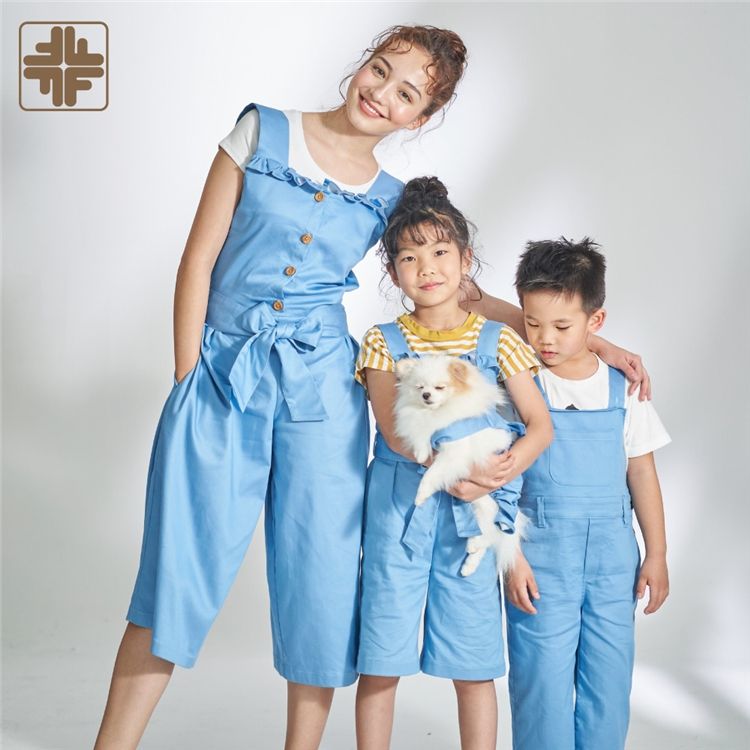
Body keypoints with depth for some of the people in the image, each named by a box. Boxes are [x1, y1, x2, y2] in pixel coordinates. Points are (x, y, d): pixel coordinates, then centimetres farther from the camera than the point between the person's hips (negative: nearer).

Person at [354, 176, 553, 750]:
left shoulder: (497, 340, 4)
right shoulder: (384, 342, 2)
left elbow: (541, 426, -2)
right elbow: (395, 433, -11)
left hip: (472, 513, 1)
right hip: (397, 508, 0)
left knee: (474, 666, 7)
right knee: (380, 663, 5)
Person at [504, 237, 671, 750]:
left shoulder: (623, 388, 3)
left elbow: (642, 473, 9)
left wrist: (657, 555, 9)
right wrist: (510, 556, -8)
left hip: (612, 553, 3)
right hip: (541, 552, -2)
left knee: (609, 679, 10)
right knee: (543, 679, 3)